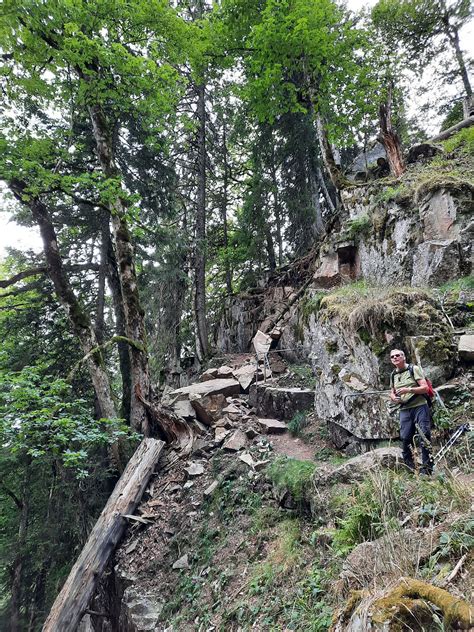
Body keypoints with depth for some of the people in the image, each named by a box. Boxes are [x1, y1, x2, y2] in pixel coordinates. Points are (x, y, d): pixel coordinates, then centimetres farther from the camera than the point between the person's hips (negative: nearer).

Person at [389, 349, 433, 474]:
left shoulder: (414, 369, -2)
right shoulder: (393, 375, 15)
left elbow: (425, 388, -9)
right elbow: (392, 393, 24)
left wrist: (408, 390, -22)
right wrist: (394, 398, 0)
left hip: (419, 407, -5)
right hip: (404, 410, 5)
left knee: (424, 438, -6)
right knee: (405, 439, 1)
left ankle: (427, 470, 2)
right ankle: (410, 470, 14)